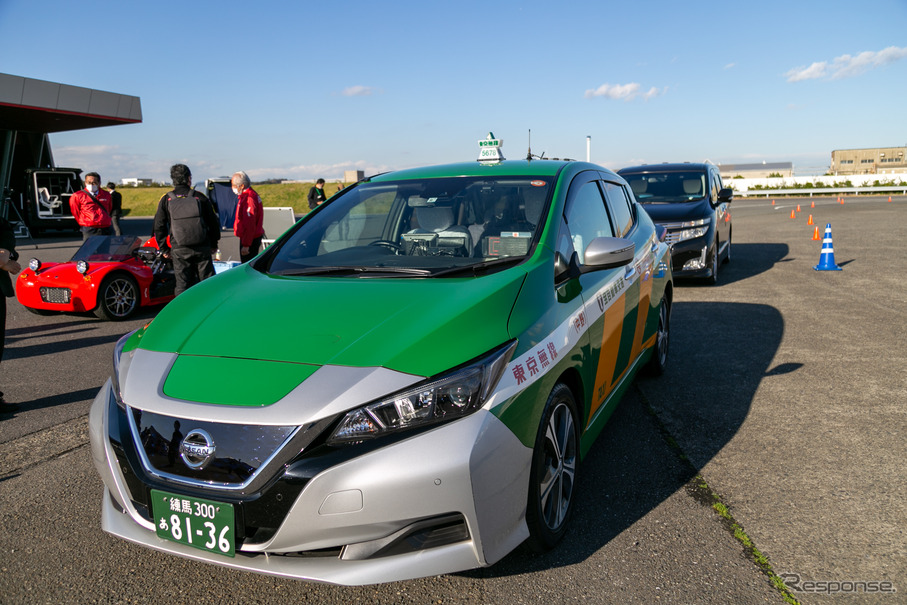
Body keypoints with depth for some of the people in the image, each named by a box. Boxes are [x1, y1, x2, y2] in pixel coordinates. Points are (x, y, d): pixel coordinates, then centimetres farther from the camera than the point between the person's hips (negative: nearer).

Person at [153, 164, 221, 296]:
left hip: (179, 250, 0)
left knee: (182, 284, 4)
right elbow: (213, 222, 7)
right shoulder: (200, 197, 2)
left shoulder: (166, 200, 2)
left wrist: (164, 249, 13)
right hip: (202, 248, 0)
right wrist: (214, 244, 17)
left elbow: (159, 227, 4)